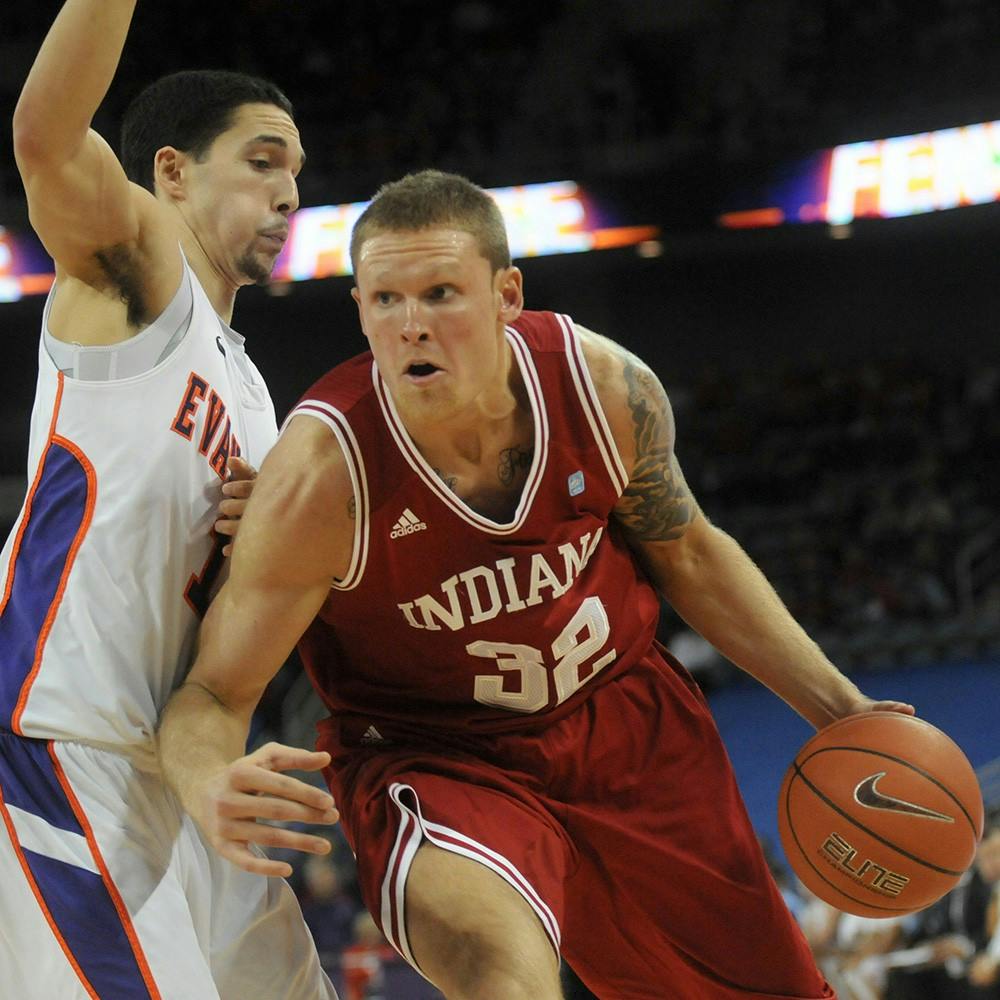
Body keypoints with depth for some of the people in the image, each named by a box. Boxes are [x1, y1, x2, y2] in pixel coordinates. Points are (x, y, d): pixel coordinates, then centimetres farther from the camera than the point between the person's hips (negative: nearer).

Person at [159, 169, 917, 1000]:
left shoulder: (605, 387, -17)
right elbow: (216, 693, -23)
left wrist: (835, 706, 1)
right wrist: (211, 789, -47)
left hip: (628, 718, 4)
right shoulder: (323, 474, -28)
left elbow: (687, 555, 3)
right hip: (435, 761, -4)